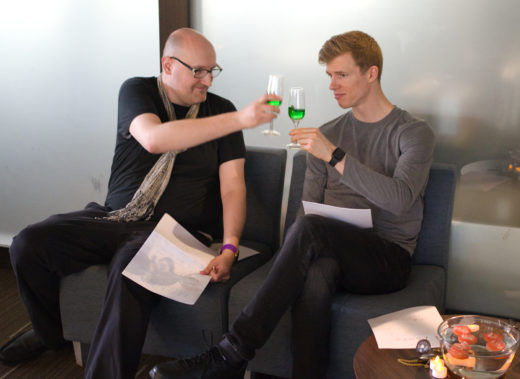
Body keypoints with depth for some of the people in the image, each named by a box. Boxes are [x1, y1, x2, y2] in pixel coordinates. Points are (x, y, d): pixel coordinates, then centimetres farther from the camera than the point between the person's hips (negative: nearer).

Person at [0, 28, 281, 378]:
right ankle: (51, 334, 19)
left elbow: (232, 185, -4)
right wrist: (239, 119, -31)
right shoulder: (137, 91, 0)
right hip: (115, 218, 3)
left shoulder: (220, 109, 3)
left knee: (131, 269, -35)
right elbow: (153, 138, -24)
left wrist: (229, 248, -21)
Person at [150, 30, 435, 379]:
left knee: (309, 229, -33)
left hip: (389, 259, -3)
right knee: (316, 273, -36)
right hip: (335, 254, 3)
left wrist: (335, 156, -24)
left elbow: (400, 199, -17)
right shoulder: (328, 133, 17)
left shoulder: (414, 133, 2)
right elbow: (310, 205, 12)